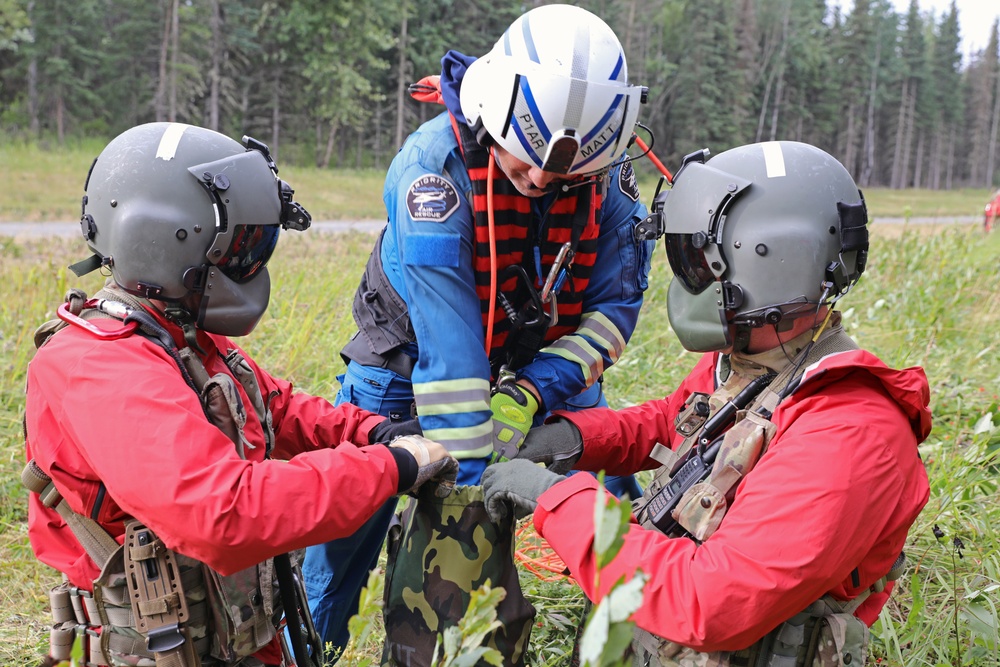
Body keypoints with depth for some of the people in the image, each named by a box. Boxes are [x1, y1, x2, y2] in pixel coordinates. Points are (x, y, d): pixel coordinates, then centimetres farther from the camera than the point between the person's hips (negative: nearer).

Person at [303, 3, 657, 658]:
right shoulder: (433, 167, -28)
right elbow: (447, 345, -33)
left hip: (545, 365, 3)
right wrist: (470, 474, -35)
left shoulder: (609, 175, -15)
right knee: (346, 523, -5)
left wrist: (530, 394, -27)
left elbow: (613, 305, -12)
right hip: (412, 362, -3)